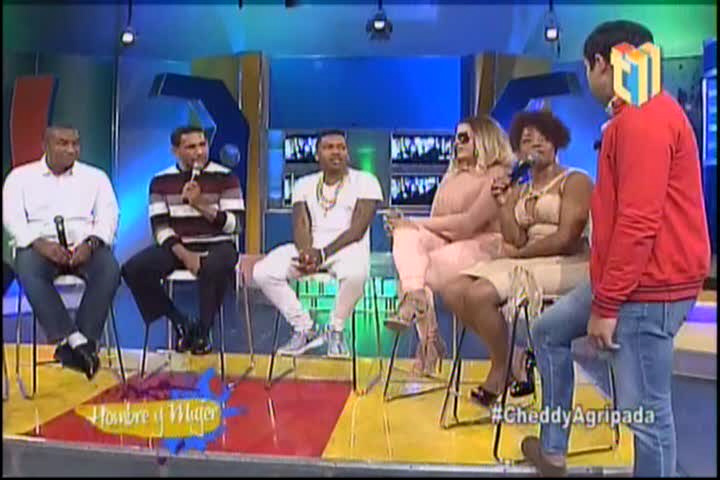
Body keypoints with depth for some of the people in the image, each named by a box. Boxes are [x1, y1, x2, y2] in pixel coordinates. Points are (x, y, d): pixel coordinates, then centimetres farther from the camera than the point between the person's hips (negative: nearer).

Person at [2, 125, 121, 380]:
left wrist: (91, 243, -17)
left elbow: (108, 216, 5)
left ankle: (76, 344, -32)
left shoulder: (95, 177, 17)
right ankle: (75, 340, -38)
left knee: (109, 269, -32)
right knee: (28, 271, -35)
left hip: (85, 247, 1)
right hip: (39, 245, 0)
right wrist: (40, 243, -18)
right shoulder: (20, 176, 15)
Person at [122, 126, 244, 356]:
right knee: (133, 269, -20)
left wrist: (201, 205, -21)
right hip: (177, 246, 3)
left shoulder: (225, 177, -2)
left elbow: (236, 225, -9)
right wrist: (184, 254, -17)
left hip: (217, 246, -3)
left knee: (214, 268, -38)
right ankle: (179, 322, -1)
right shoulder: (161, 181, 6)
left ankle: (203, 330, -11)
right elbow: (160, 226, -1)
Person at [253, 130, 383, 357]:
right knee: (262, 272, -19)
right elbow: (301, 226, 3)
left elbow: (357, 229, -8)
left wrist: (322, 254, -20)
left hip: (347, 246, -3)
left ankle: (336, 330, -10)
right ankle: (304, 328, -3)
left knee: (355, 273, -39)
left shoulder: (365, 181, 2)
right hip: (310, 247, 4)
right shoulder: (304, 184, 15)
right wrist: (306, 252, -21)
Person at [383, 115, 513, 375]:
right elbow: (436, 224, 15)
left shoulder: (498, 175, -3)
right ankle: (416, 299, -36)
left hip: (482, 248, -6)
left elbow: (469, 222, -15)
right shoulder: (452, 177, 22)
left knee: (424, 270, -27)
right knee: (406, 234, -24)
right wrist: (410, 226, -7)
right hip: (446, 244, 6)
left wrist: (418, 223, -15)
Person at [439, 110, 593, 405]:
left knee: (480, 294, -27)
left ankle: (502, 368, -3)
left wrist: (518, 253, -3)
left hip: (567, 265, -7)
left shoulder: (575, 181, -1)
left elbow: (566, 239, -12)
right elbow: (515, 242, 6)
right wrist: (504, 205, -5)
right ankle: (515, 358, -3)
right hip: (526, 264, 7)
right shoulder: (519, 191, 17)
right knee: (453, 291, -12)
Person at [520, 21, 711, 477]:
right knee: (549, 330, 19)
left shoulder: (642, 119, -19)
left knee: (646, 411, -1)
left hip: (649, 287, -11)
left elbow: (639, 222, -25)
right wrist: (605, 293, 21)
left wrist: (606, 306, -19)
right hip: (629, 277, 11)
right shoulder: (641, 114, 16)